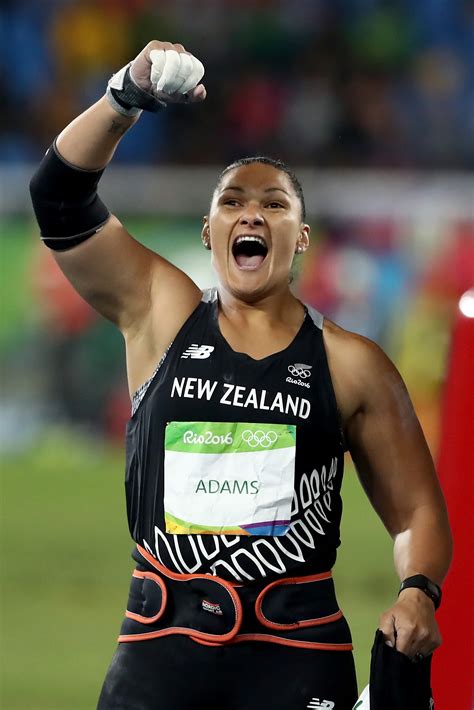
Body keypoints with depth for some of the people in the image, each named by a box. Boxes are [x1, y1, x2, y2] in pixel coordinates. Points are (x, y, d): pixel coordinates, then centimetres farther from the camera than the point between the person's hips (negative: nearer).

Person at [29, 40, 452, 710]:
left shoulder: (351, 365, 6)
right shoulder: (161, 314, 8)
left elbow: (416, 510, 8)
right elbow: (61, 196, -2)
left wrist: (418, 592, -12)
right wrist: (131, 95, -16)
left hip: (295, 654, -1)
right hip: (161, 648, 1)